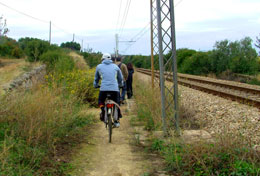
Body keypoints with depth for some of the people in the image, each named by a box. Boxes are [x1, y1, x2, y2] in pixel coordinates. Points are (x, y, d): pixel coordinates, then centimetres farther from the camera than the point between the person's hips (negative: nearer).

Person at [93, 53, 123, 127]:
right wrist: (120, 85, 46)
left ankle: (103, 110, -2)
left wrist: (95, 85, 46)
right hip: (115, 88, 1)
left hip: (104, 88, -1)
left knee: (101, 101, 25)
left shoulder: (99, 66, 15)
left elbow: (96, 78, 27)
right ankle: (116, 120, 13)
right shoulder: (115, 66, 16)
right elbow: (120, 78, 26)